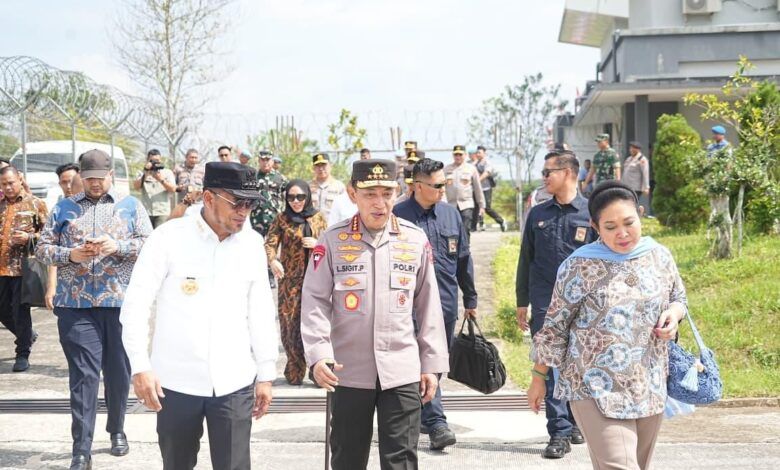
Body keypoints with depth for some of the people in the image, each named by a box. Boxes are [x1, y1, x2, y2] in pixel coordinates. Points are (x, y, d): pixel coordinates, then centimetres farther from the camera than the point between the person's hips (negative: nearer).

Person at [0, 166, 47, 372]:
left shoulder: (35, 204, 1)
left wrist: (29, 237, -14)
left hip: (23, 266, -5)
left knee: (20, 310, -3)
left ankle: (22, 354, 8)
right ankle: (27, 336, 34)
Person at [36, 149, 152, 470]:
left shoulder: (131, 206, 10)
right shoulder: (64, 208, 11)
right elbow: (42, 248, 8)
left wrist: (118, 246, -15)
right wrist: (70, 254, -11)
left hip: (120, 302, 1)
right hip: (76, 303, 0)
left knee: (119, 371, 10)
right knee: (83, 374, -5)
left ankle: (117, 430, 30)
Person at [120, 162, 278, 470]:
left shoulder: (252, 244, 4)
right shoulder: (169, 237, -7)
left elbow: (261, 313, 10)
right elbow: (136, 304, -6)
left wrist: (266, 374, 9)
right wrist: (140, 366, -13)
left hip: (234, 382, 2)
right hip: (176, 381, -2)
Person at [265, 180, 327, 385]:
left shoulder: (319, 219, 7)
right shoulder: (282, 219, 2)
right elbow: (270, 243, -9)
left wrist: (317, 244, -10)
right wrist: (273, 261, -29)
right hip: (290, 280, -1)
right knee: (290, 323, 0)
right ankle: (294, 372, 11)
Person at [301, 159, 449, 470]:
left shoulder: (416, 240, 3)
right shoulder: (332, 241, -2)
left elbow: (429, 305, 7)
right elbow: (315, 302, -3)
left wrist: (432, 363, 6)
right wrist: (318, 355, -17)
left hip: (402, 372, 0)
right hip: (349, 372, 0)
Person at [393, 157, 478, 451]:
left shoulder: (450, 214, 10)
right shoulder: (399, 216, -6)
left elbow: (464, 259, 16)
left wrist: (470, 299, 17)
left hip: (447, 302, 5)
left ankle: (424, 414, 29)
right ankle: (436, 423, -11)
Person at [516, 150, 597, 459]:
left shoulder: (590, 213, 0)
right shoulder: (538, 215, 9)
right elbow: (526, 260, 14)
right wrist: (522, 302, 13)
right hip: (544, 305, 2)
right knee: (550, 367, -2)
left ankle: (576, 420, 28)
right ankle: (560, 433, 0)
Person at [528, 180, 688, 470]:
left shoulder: (659, 256, 3)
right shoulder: (579, 266, -10)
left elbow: (679, 299, 19)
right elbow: (554, 327, -2)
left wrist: (673, 314, -5)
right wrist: (538, 377, 2)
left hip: (650, 388, 5)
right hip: (596, 389, -5)